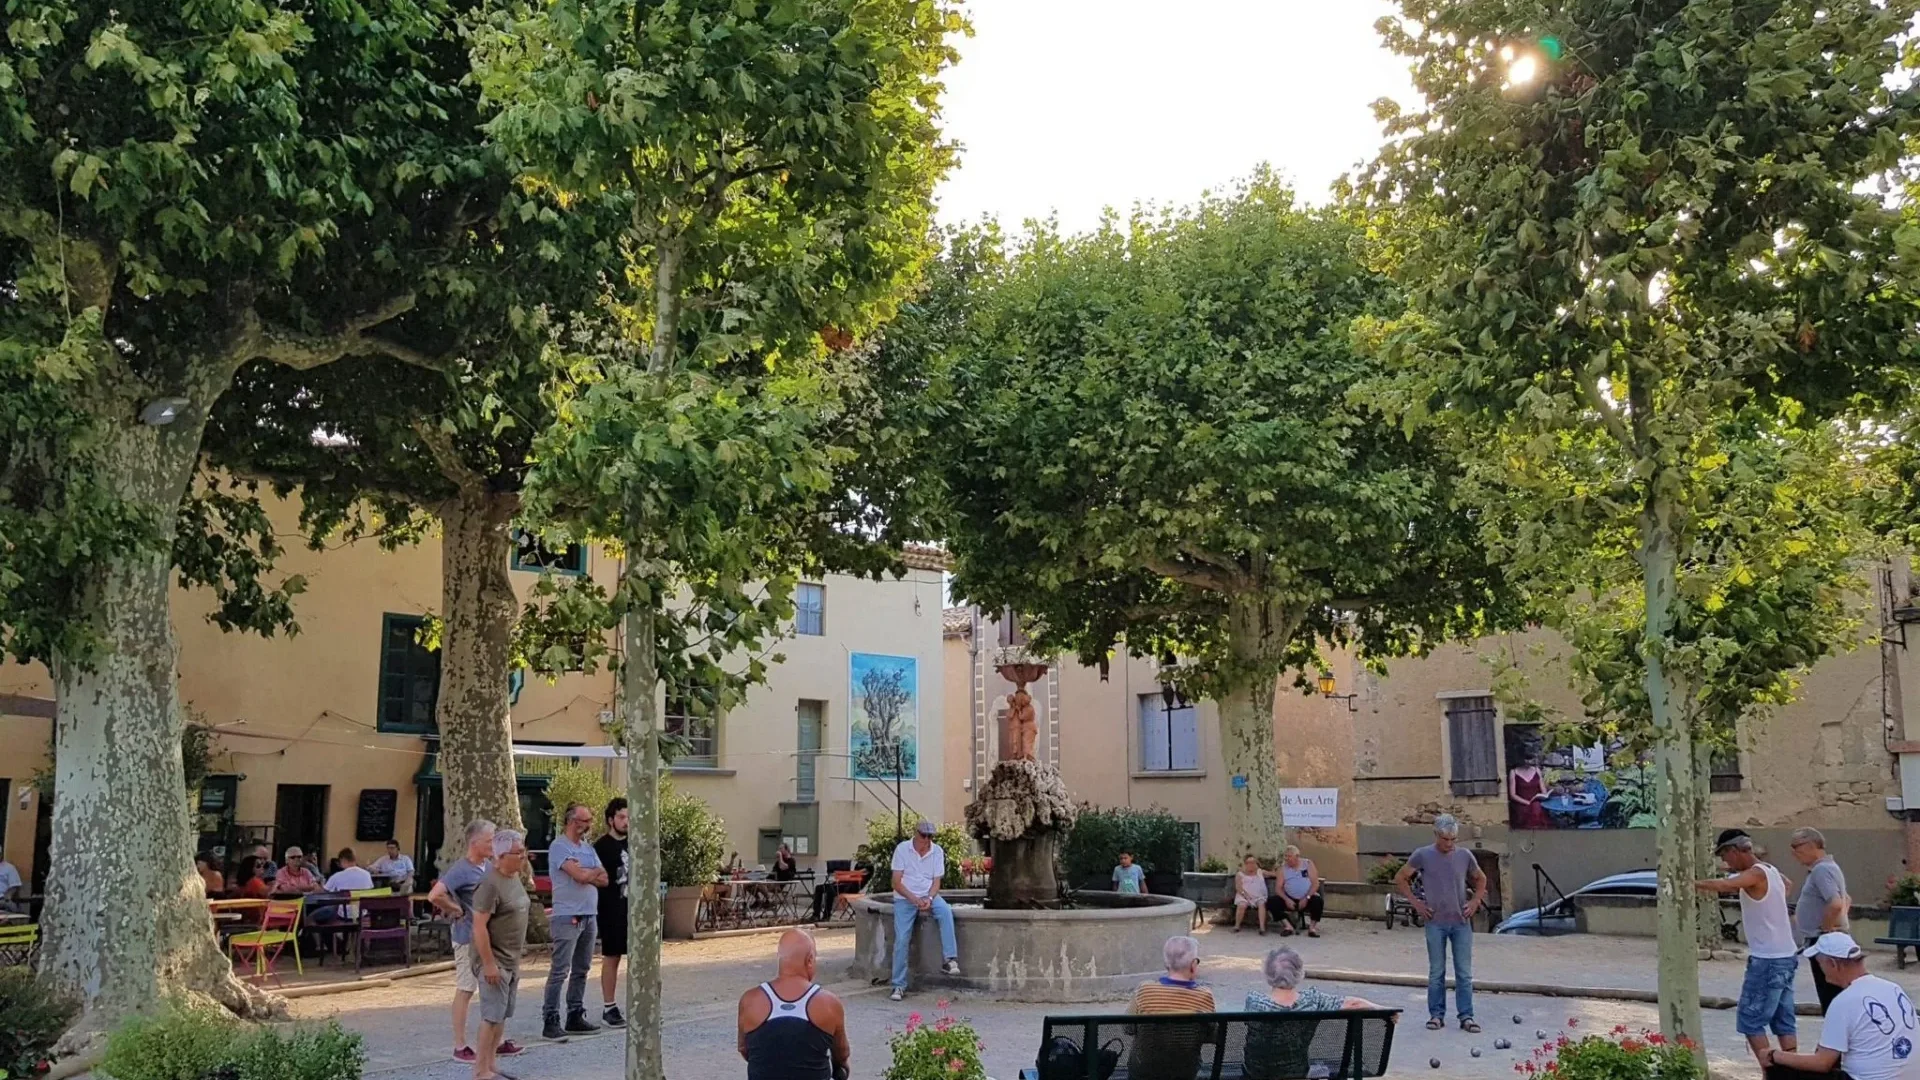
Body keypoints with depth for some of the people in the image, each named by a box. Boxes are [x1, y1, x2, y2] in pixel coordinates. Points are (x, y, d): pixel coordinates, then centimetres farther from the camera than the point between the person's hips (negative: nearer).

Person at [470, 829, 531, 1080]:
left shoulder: (515, 878, 9)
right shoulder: (490, 884, -19)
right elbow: (479, 926, -22)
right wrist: (489, 963, -23)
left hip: (511, 960, 9)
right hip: (494, 961, -9)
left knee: (502, 1016, 13)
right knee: (492, 1016, -6)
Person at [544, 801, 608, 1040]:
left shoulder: (587, 847, 16)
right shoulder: (559, 846, -8)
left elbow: (603, 879, 9)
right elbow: (579, 875, -19)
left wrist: (586, 874, -9)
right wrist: (595, 871, 0)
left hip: (589, 915, 8)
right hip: (567, 916, -8)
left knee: (581, 969, 12)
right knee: (560, 971, -8)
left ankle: (575, 1016, 19)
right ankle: (550, 1020, -5)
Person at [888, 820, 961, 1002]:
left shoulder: (937, 851, 0)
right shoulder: (902, 849, -7)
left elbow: (936, 882, 1)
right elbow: (897, 882, -9)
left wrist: (929, 898, -19)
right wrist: (913, 898, -23)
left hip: (928, 896, 2)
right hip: (904, 898, -2)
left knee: (945, 911, -30)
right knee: (901, 939, -15)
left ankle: (949, 959, -31)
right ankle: (899, 985, -7)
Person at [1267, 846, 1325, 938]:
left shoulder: (1308, 864, 3)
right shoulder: (1283, 868, 6)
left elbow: (1315, 883, -5)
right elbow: (1279, 888, 0)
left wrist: (1306, 898, -18)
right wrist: (1286, 899, -19)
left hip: (1307, 899, -2)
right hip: (1290, 900, 2)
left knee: (1318, 901, -34)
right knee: (1271, 902, -21)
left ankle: (1312, 927, -16)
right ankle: (1289, 926, -18)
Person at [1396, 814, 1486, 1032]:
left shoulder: (1465, 856, 3)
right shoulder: (1422, 856, -4)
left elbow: (1480, 879, 20)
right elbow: (1400, 879, 5)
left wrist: (1475, 901, 6)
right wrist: (1415, 902, -1)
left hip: (1461, 922, 2)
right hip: (1435, 923, -2)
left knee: (1464, 973, 3)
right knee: (1436, 972, 6)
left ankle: (1466, 1016, 9)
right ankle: (1436, 1015, 15)